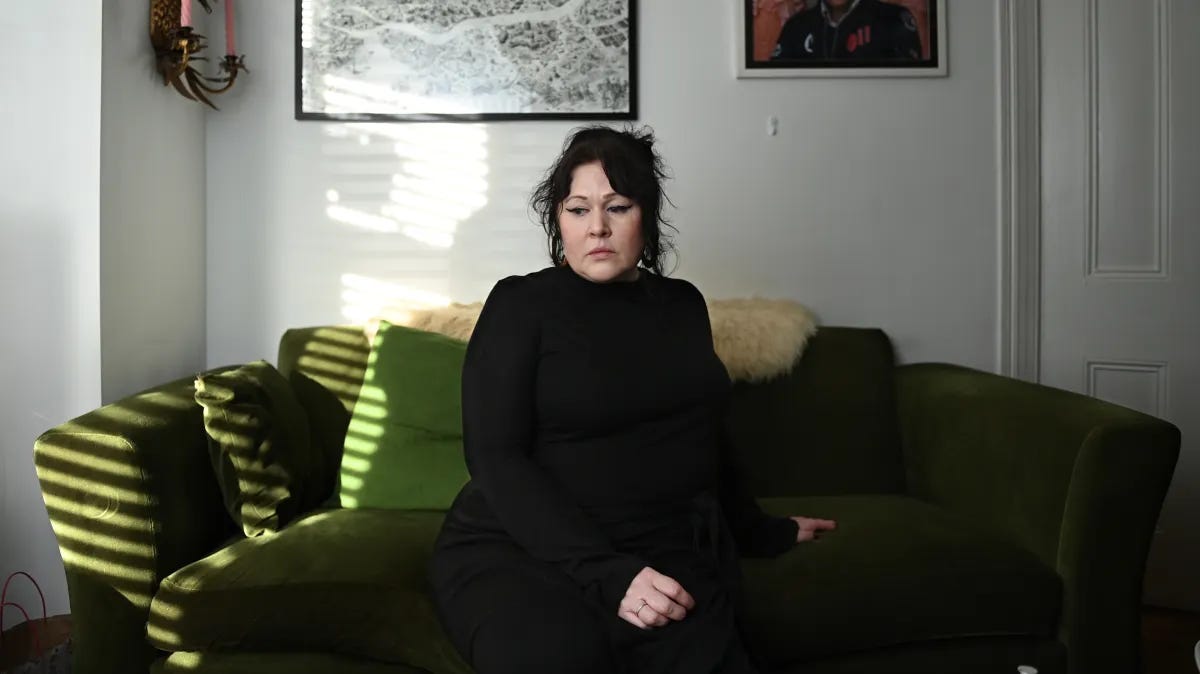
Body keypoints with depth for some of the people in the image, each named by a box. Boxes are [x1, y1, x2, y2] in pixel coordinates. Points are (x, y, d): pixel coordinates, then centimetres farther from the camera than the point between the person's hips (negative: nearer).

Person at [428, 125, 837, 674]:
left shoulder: (682, 304, 13)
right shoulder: (521, 304, -1)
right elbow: (496, 458, -11)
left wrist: (759, 532, 32)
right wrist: (608, 572, -20)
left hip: (667, 555, 4)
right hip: (522, 552, -3)